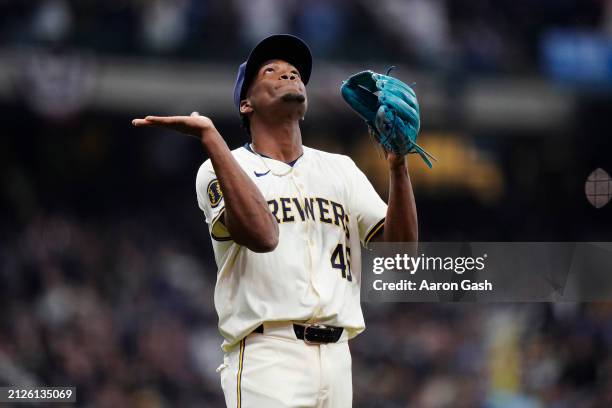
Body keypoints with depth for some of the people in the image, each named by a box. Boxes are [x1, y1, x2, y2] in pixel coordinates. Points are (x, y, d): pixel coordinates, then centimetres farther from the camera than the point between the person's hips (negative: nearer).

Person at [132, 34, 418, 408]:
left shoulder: (341, 169, 18)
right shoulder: (221, 169, 4)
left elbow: (400, 247, 7)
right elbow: (262, 235, -18)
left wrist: (398, 163, -6)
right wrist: (209, 136, -19)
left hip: (336, 358, 5)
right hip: (267, 358, -5)